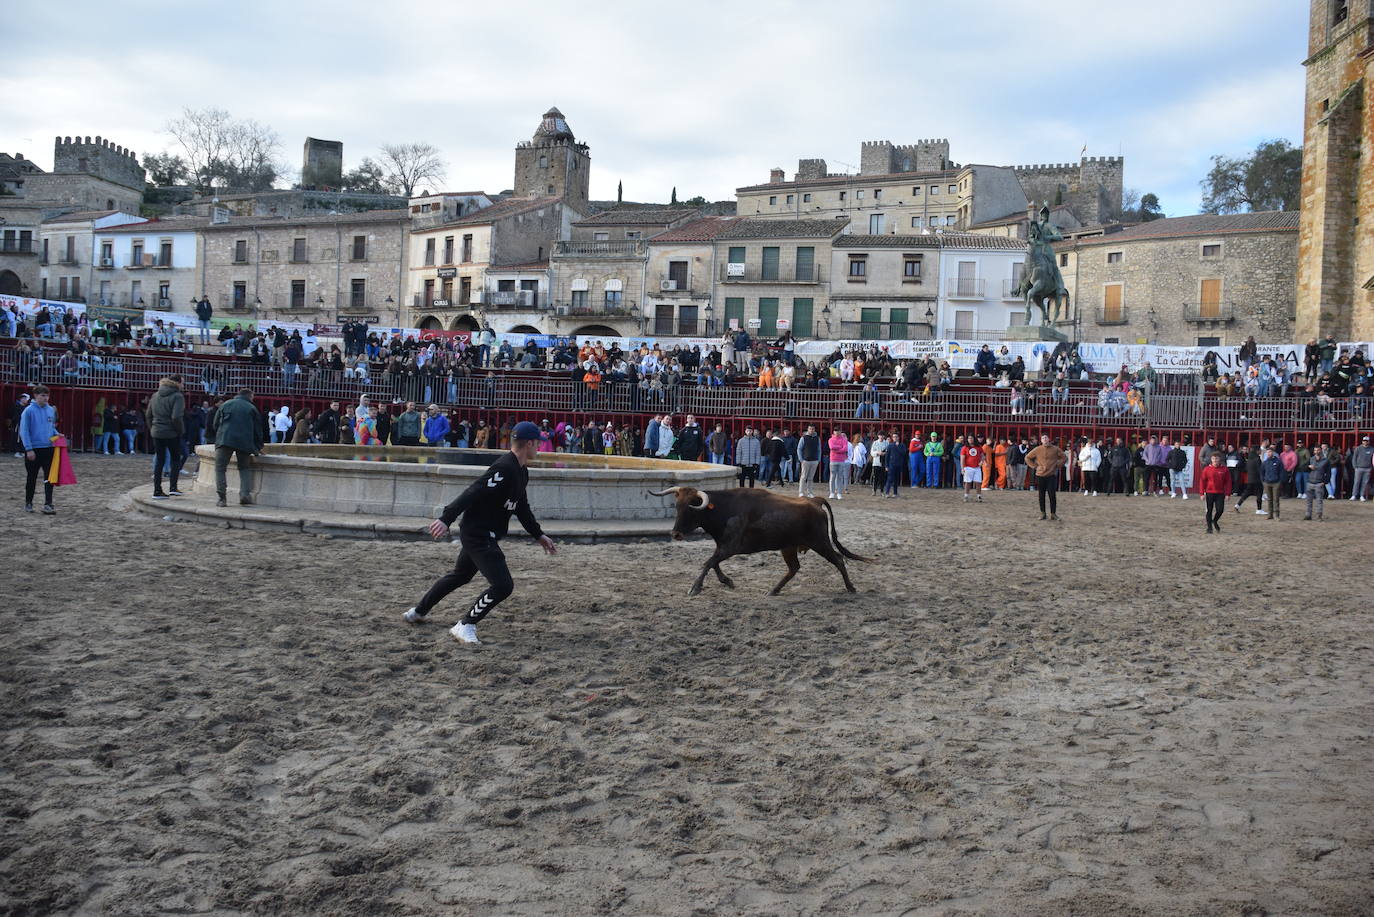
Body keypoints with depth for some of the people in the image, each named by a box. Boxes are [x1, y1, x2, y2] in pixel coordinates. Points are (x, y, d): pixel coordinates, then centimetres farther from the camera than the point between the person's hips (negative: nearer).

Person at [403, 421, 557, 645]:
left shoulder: (521, 472, 11)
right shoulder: (504, 468, -22)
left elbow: (522, 508, 22)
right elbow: (473, 493, -29)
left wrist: (539, 535, 23)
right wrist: (446, 519, -35)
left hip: (481, 535, 11)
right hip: (478, 534, -11)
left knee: (460, 575, 26)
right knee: (503, 585, -14)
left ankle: (418, 611, 41)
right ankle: (465, 626, -1)